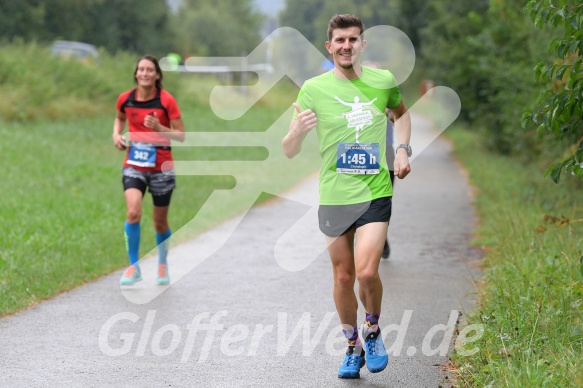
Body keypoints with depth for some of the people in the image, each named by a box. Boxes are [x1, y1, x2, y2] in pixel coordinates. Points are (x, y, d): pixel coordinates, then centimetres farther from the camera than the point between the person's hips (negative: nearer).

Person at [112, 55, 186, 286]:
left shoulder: (166, 101, -11)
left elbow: (181, 135, -9)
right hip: (134, 166, 1)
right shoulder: (125, 99, -2)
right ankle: (134, 267, -8)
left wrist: (159, 128, -25)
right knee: (133, 213, -21)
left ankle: (163, 265, 37)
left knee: (160, 223, 10)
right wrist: (116, 134, 2)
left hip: (161, 168, -1)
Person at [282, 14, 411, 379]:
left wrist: (403, 149, 10)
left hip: (376, 192, 0)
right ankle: (353, 347, 26)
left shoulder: (383, 81, 2)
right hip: (334, 196, 0)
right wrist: (298, 131, -25)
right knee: (343, 277, 7)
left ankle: (373, 330, 13)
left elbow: (401, 112, 26)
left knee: (367, 272, -15)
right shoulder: (314, 88, -3)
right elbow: (289, 152, -3)